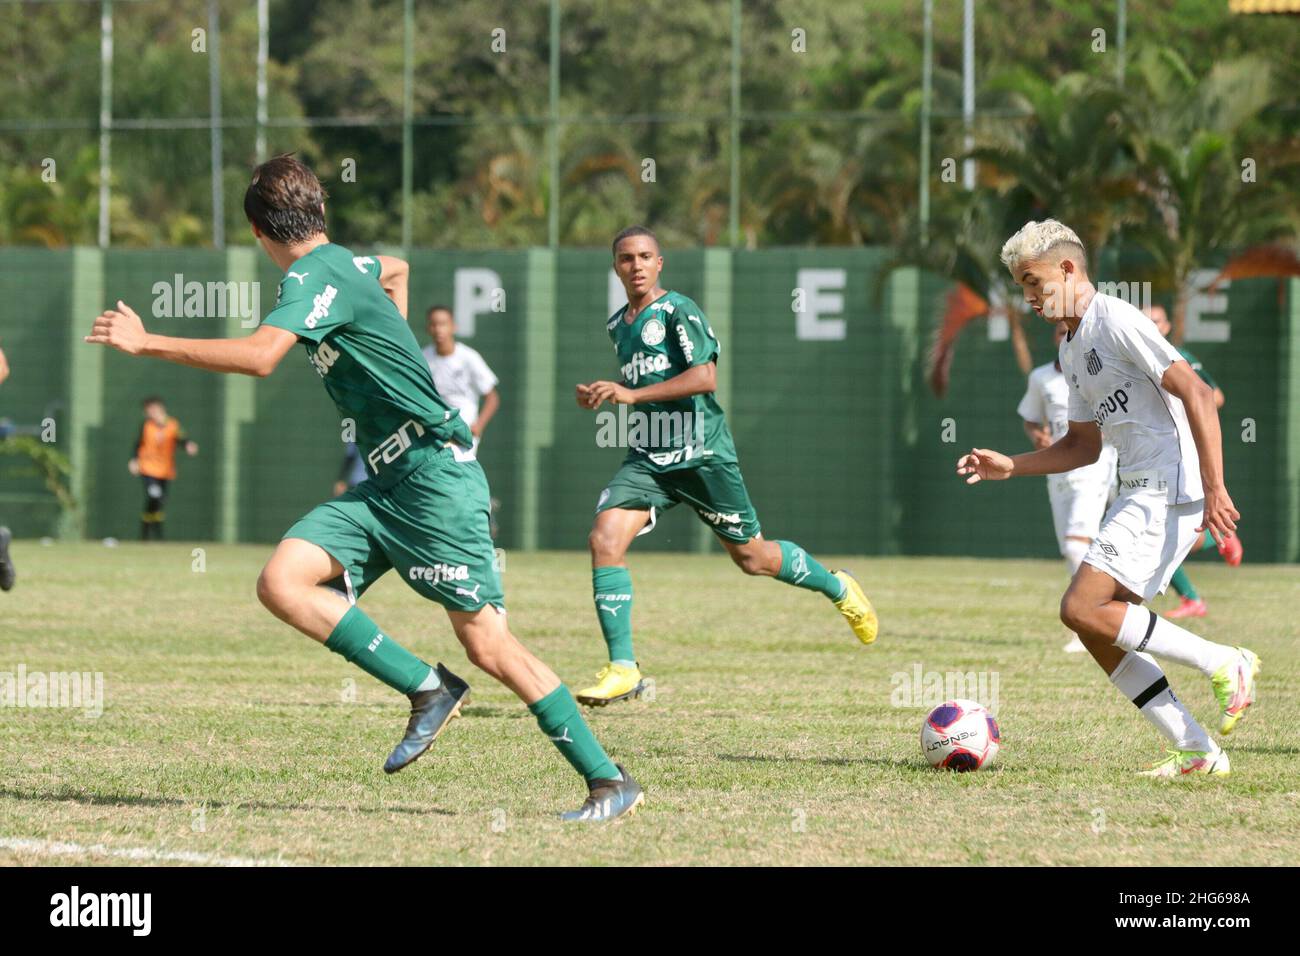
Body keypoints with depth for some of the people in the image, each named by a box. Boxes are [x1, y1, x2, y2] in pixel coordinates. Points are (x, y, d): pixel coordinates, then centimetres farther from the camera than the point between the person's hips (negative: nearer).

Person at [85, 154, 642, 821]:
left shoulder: (315, 278, -13)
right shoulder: (342, 266, 15)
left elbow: (259, 356, -30)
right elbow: (395, 270, 40)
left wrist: (146, 343, -24)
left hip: (436, 476, -9)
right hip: (384, 485, 9)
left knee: (488, 646, -9)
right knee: (282, 583, -9)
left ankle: (609, 780, -1)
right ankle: (427, 689, -7)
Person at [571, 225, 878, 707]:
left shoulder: (678, 311, -10)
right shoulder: (617, 324, 13)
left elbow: (704, 378, -21)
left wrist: (631, 394, -25)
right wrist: (603, 394, 8)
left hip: (702, 455, -6)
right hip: (646, 459, 6)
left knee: (753, 558, 6)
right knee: (604, 539, -17)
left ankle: (837, 588, 36)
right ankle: (623, 669, -14)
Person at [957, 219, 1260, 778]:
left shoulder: (1117, 321, -10)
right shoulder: (1072, 350, 20)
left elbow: (1196, 395, -16)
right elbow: (1083, 445, 28)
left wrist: (1215, 489, -22)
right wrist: (1009, 467, 15)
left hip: (1171, 491, -10)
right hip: (1138, 495, 10)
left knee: (1082, 610, -17)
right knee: (1097, 631, 4)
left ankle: (1224, 664, -9)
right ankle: (1195, 751, 5)